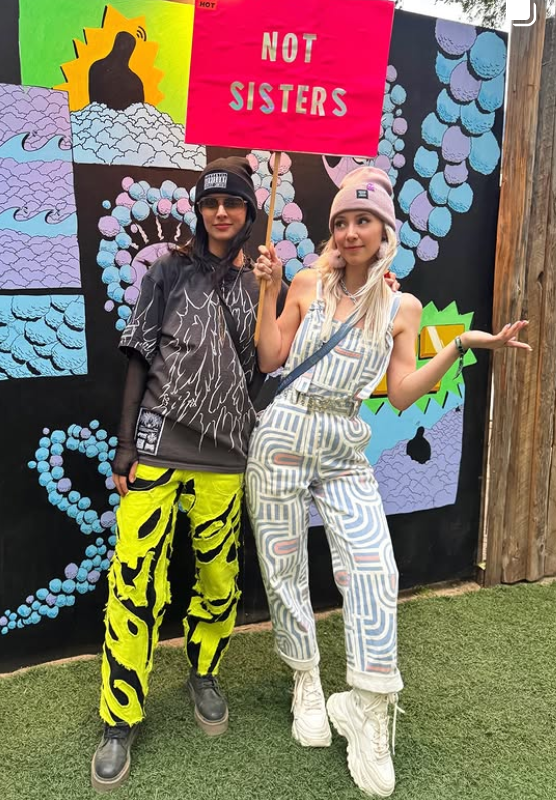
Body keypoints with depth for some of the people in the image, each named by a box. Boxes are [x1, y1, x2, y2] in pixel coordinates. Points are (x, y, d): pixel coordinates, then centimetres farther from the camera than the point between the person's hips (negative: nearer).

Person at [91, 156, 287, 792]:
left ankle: (204, 675, 38)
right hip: (156, 446, -2)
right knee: (136, 576, -3)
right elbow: (140, 358, 2)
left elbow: (267, 368, 9)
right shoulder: (170, 271, 4)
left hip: (224, 454, 2)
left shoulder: (263, 282, 9)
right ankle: (120, 720, 14)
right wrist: (126, 442, -3)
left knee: (218, 573, 11)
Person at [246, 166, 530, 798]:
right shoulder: (307, 284, 2)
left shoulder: (403, 308, 3)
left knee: (374, 572, -9)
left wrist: (461, 345, -7)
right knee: (284, 570, 7)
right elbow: (270, 360, 1)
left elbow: (402, 395, -1)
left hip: (345, 451, 1)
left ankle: (367, 713, 10)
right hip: (283, 435, 0)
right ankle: (307, 686, 30)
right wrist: (269, 292, -5)